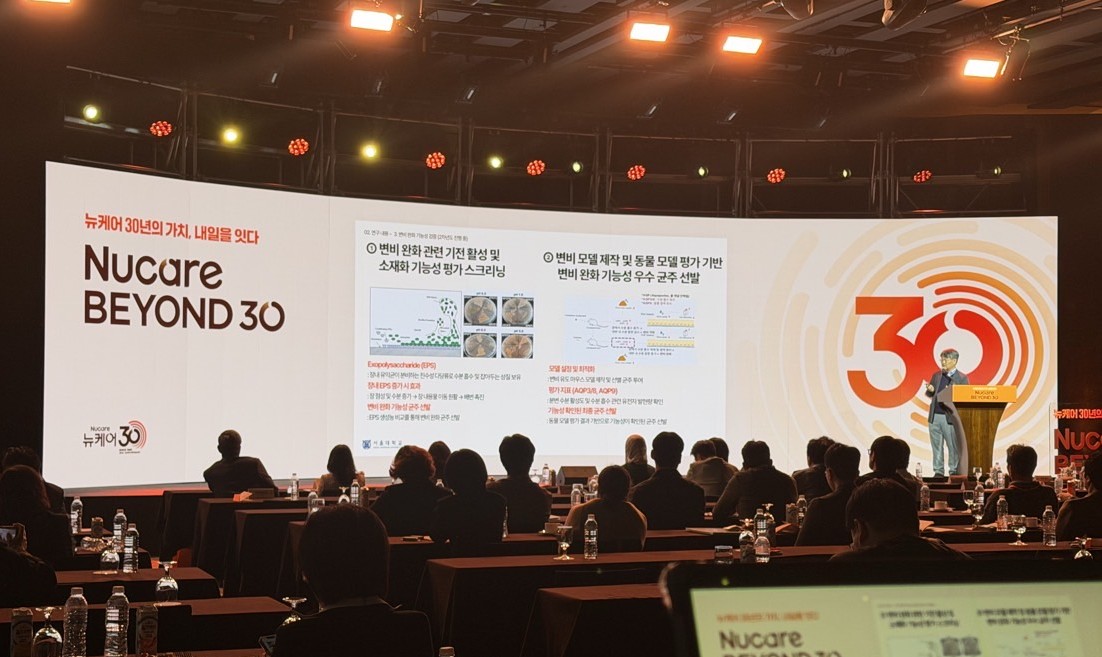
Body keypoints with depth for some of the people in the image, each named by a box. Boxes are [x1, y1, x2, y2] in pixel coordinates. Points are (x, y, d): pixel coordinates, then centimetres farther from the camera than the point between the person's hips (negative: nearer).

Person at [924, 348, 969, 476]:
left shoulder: (962, 378, 0)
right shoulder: (936, 375, 15)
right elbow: (929, 395, 21)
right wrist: (930, 390, -2)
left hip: (950, 417, -4)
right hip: (934, 416, 4)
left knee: (954, 447, -1)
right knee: (937, 446, 8)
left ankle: (954, 471, 7)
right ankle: (938, 471, 15)